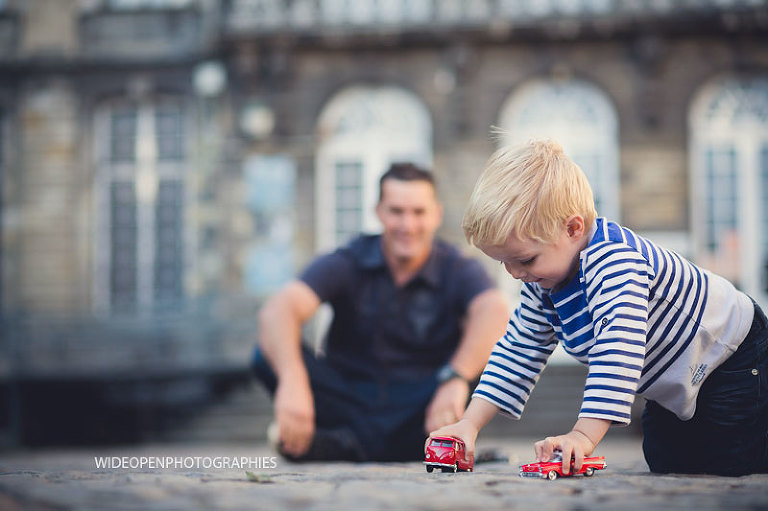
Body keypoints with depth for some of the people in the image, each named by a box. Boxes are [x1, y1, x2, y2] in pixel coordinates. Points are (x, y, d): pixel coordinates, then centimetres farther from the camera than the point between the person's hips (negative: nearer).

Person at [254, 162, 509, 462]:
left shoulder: (457, 271, -4)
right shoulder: (346, 265, -4)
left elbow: (495, 313, -27)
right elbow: (277, 311, -23)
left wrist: (455, 378, -46)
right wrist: (292, 380, -44)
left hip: (419, 412, 0)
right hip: (351, 405, 0)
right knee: (269, 352, -23)